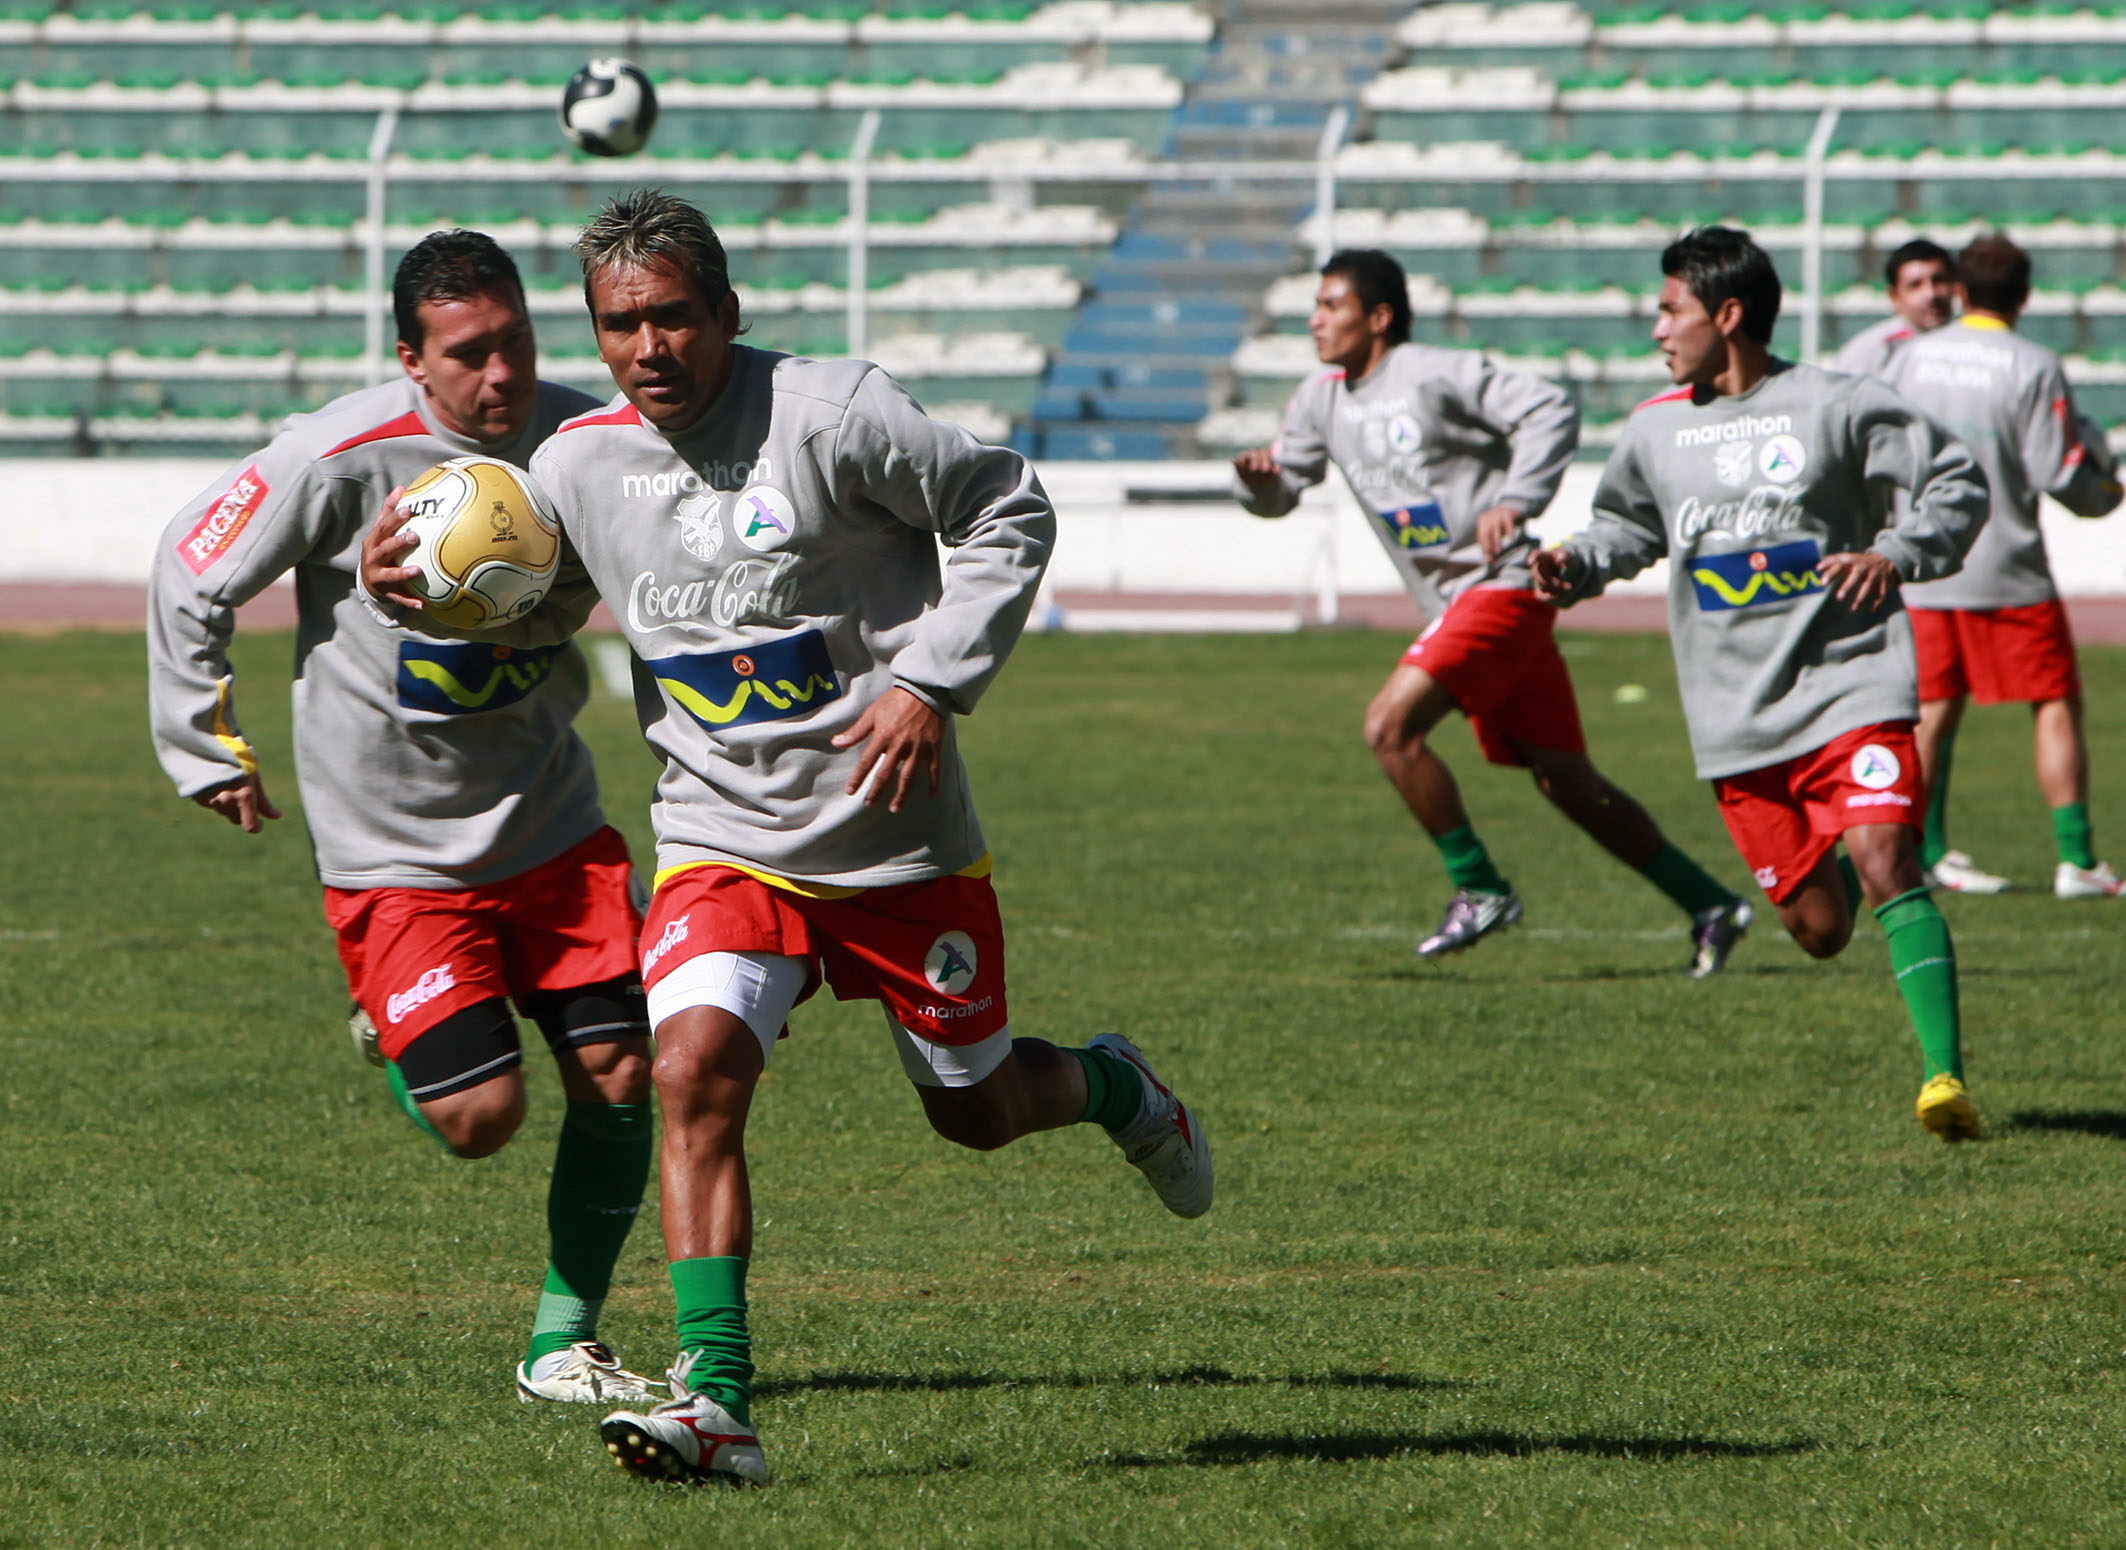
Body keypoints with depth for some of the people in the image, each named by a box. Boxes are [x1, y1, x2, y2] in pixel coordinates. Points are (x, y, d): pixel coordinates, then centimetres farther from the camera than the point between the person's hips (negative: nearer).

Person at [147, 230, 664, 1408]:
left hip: (552, 820, 4)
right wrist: (207, 749, -1)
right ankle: (396, 1044, 27)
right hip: (396, 846, -4)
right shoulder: (339, 459, -18)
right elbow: (189, 577, -6)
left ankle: (563, 1342, 12)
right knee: (480, 1117, -9)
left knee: (620, 1074, -5)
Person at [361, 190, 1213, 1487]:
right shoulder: (581, 465, -2)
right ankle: (717, 1402, -23)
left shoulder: (831, 415, -17)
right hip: (724, 846, 2)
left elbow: (1010, 512, -7)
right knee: (696, 1068, -23)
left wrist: (930, 681, -15)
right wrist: (417, 594, -5)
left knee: (977, 1109, 13)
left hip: (901, 844, -2)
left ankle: (1113, 1086, 50)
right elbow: (527, 618, 16)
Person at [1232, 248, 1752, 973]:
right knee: (1567, 782, 8)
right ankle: (1710, 906, 14)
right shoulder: (1323, 399, 12)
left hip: (1502, 585, -8)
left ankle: (1479, 889, -8)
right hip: (1453, 604, 8)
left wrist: (1515, 502, -24)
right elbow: (1279, 489, 15)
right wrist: (1257, 477, -8)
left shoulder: (1439, 375, -11)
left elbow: (1551, 411, -14)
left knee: (1390, 725, -19)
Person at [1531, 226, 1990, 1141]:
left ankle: (1944, 1075, -26)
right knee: (1817, 928, 4)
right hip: (1738, 718, 4)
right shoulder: (1655, 431, 10)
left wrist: (1895, 555, -13)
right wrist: (1575, 564, 5)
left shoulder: (1835, 407, -2)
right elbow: (1628, 526, 26)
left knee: (1884, 866, -23)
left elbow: (1956, 482, 4)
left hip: (1850, 682, -4)